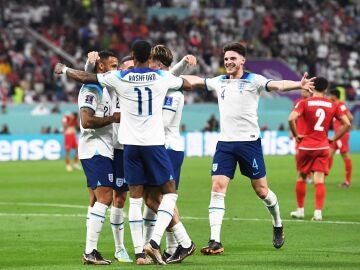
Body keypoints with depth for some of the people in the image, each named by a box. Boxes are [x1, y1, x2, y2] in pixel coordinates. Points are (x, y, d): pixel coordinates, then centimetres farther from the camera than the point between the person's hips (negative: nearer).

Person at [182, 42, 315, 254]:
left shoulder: (253, 80, -5)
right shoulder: (219, 82, 10)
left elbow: (277, 85, -21)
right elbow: (195, 81, 21)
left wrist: (299, 85, -39)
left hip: (249, 141, -4)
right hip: (225, 143, 4)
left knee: (261, 190, 3)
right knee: (218, 187, -9)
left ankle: (278, 225, 32)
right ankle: (215, 242, -10)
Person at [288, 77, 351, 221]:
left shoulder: (304, 103, -5)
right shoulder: (333, 105, 4)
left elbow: (291, 119, -19)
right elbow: (347, 124, 2)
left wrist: (296, 135, -5)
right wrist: (334, 138, 7)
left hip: (305, 146, -1)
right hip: (323, 147, 1)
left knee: (302, 177, 15)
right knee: (319, 180, -2)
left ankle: (300, 210, 20)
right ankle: (318, 212, -13)